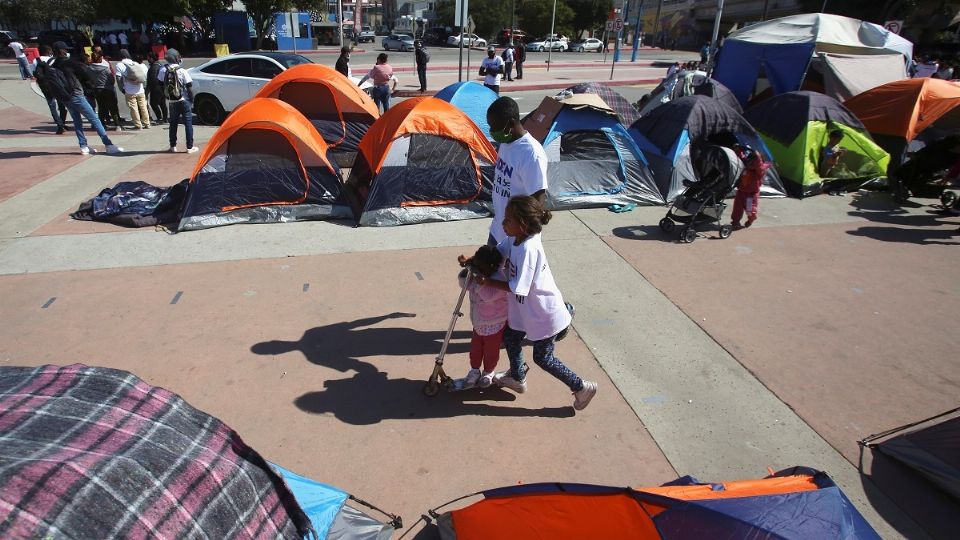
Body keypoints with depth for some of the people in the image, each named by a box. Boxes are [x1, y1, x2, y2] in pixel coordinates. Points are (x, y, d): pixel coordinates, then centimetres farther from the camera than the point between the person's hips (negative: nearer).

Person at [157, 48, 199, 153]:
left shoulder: (163, 70, -4)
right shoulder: (183, 72, -13)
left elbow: (161, 85, 0)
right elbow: (189, 88, -11)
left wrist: (166, 96, 13)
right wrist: (192, 100, 0)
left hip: (171, 102, 4)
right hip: (184, 101, -4)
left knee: (173, 123, 14)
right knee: (188, 123, 2)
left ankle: (173, 146, 18)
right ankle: (190, 147, 0)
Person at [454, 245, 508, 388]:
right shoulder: (477, 275, -6)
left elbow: (488, 295, -44)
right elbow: (464, 284, 5)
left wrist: (478, 277, -41)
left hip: (494, 323, -7)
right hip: (478, 321, 7)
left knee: (491, 350, 13)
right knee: (475, 347, 17)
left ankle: (489, 373, 36)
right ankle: (474, 370, 39)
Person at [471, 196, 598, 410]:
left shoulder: (529, 249, -34)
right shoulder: (513, 239, -8)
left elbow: (517, 288, -31)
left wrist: (487, 281, -24)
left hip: (543, 313, -9)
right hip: (523, 309, 9)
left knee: (542, 358, 8)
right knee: (510, 337, 25)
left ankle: (582, 387, 26)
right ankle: (517, 378, 50)